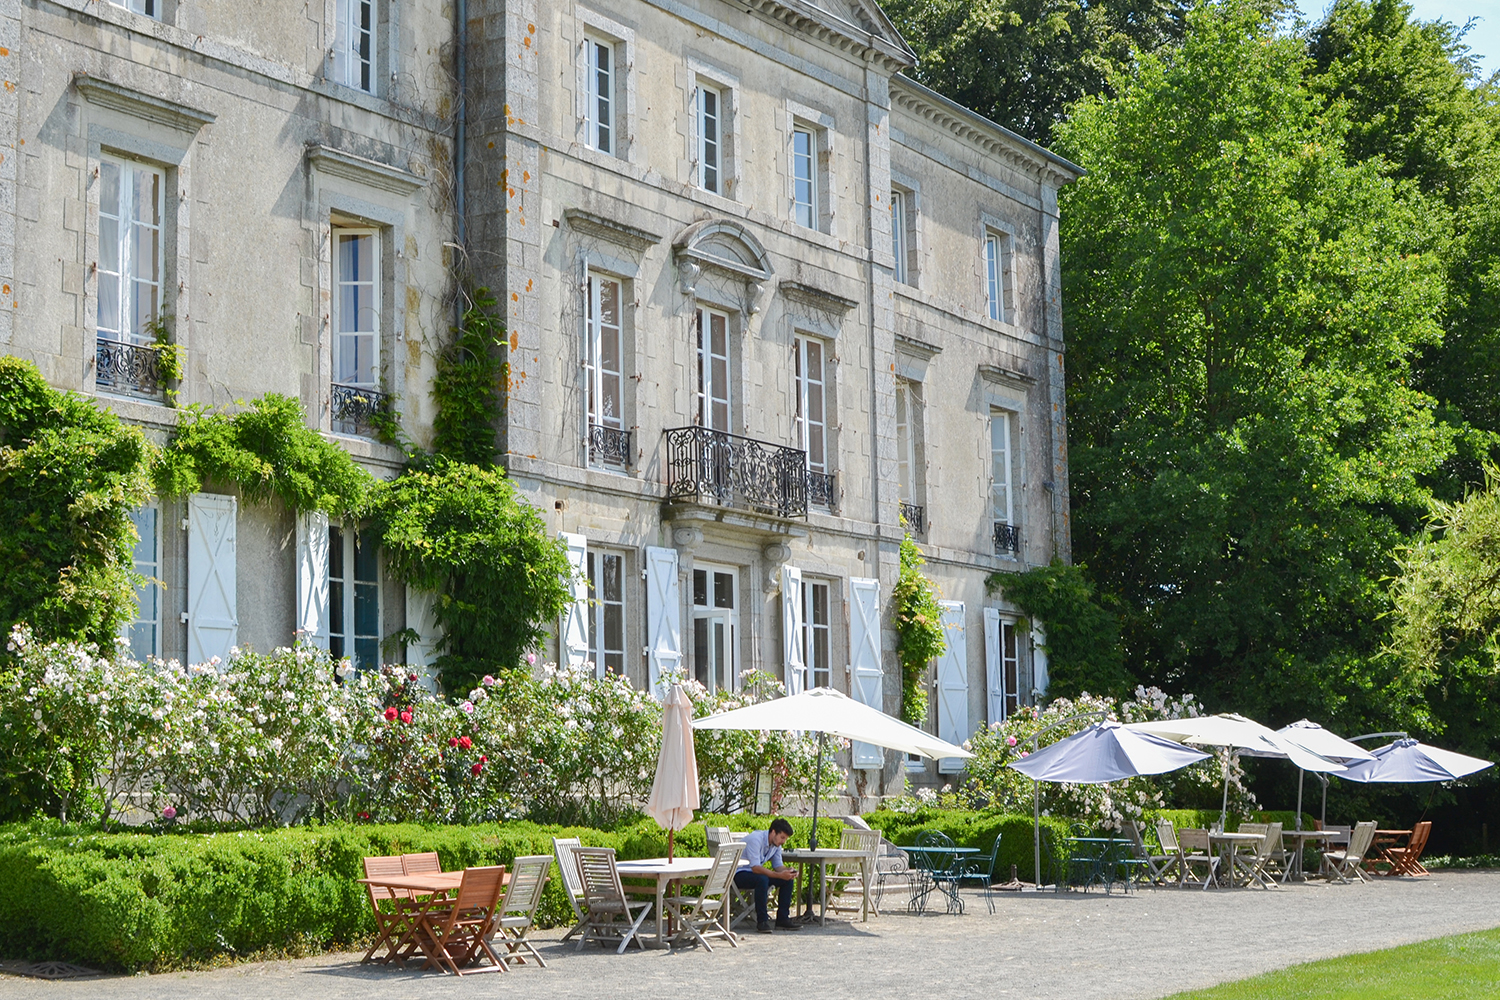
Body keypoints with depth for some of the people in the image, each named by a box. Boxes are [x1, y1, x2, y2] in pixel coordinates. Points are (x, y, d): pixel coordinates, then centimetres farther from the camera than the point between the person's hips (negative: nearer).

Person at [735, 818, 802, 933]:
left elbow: (778, 865, 6)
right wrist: (779, 875, -38)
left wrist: (788, 871, -18)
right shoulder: (756, 839, -27)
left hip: (756, 872, 9)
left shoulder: (776, 844, 1)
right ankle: (762, 921, -29)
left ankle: (783, 918, -2)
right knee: (762, 879, -38)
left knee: (788, 879, -6)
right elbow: (755, 868, -33)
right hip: (739, 874, -9)